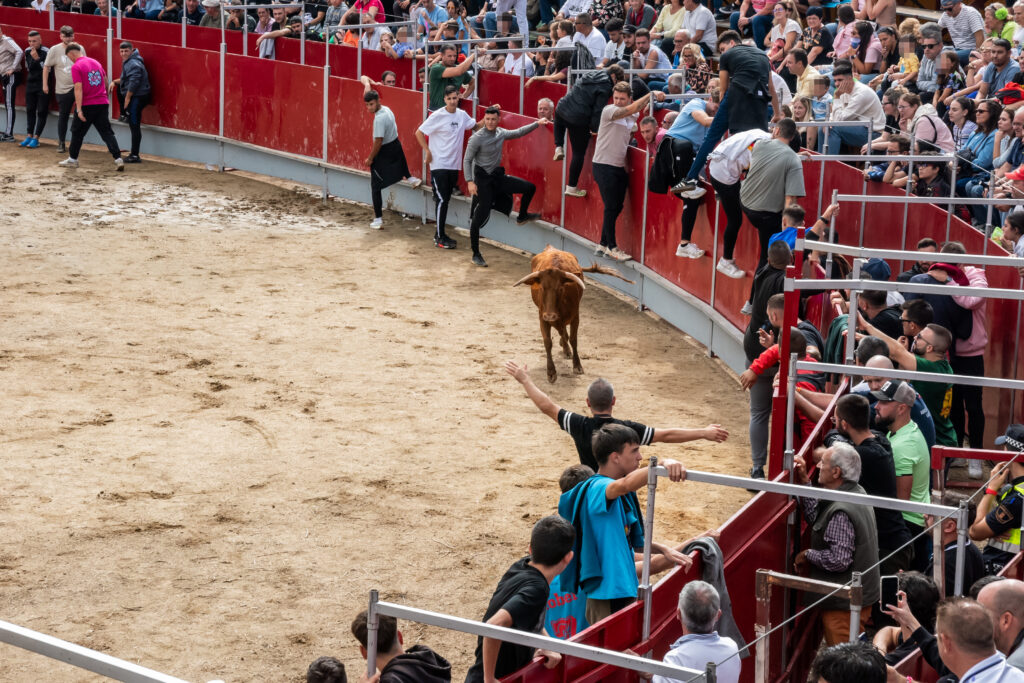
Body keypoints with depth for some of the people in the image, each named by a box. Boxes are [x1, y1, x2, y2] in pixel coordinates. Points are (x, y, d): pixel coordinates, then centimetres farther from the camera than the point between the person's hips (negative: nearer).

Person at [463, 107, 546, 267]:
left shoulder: (501, 133, 2)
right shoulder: (476, 138, -16)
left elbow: (518, 132, 20)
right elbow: (467, 160, -13)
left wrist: (537, 124, 17)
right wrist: (470, 182, -22)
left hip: (498, 176, 6)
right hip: (483, 179, -6)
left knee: (529, 187, 5)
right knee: (479, 218, -8)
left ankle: (522, 216, 31)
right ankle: (476, 255, 2)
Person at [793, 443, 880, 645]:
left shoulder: (841, 512, -26)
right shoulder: (856, 493, 5)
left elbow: (839, 559, -28)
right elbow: (818, 520, 12)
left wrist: (807, 554, -13)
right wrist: (804, 482, 7)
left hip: (844, 604, -10)